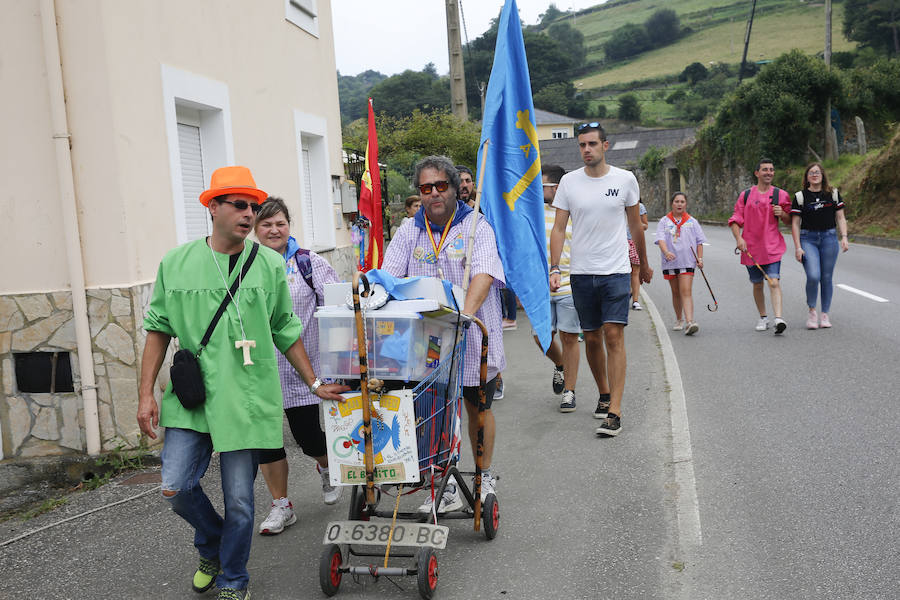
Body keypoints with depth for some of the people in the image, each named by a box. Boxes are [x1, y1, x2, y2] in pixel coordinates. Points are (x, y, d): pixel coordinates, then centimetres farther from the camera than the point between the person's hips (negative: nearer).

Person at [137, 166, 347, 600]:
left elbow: (285, 331, 10)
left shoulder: (269, 264, 2)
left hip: (246, 398, -1)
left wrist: (314, 384, 10)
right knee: (176, 487, -2)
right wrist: (146, 393, 3)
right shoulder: (176, 263, 3)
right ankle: (211, 549, 31)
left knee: (239, 499, 3)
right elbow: (159, 329, 8)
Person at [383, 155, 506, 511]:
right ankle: (446, 488, 17)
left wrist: (466, 312, -36)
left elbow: (483, 274, -20)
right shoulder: (409, 232, 7)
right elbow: (389, 277, 0)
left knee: (478, 408, 13)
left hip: (473, 338, -2)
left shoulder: (476, 226, -4)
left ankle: (484, 478, 31)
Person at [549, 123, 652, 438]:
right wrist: (554, 269, -10)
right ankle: (603, 394, 30)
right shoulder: (568, 181, 2)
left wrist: (644, 264, 20)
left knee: (614, 336, -10)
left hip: (616, 270, -2)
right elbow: (558, 228, 1)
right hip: (581, 272, 2)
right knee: (592, 338, 9)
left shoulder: (625, 179, 2)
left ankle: (614, 411, -10)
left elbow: (635, 225, 13)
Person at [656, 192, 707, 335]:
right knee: (676, 293, 11)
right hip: (670, 263, 1)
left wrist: (700, 258, 1)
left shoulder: (692, 222, 10)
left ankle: (689, 322, -23)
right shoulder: (664, 222, 6)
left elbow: (699, 242, 12)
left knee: (686, 292, -13)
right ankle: (679, 320, 27)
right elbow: (661, 239, -8)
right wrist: (666, 252, -26)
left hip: (687, 262, -1)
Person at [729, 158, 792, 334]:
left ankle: (779, 318, -23)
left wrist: (782, 213, -10)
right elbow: (735, 219, 6)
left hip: (772, 247, -2)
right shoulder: (745, 195, 6)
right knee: (757, 284, 10)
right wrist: (738, 238, -9)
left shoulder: (781, 195, 6)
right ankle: (763, 318, 25)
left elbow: (789, 221, 12)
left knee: (774, 282, -15)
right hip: (751, 247, 2)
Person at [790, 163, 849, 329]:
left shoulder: (833, 194, 8)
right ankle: (812, 311, 3)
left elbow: (840, 218, 10)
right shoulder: (800, 196, 3)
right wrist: (797, 247, -6)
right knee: (813, 276, -17)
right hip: (808, 239, -2)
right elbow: (795, 223, 1)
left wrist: (844, 237, -4)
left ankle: (825, 314, 15)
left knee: (827, 278, 3)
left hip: (829, 238, 2)